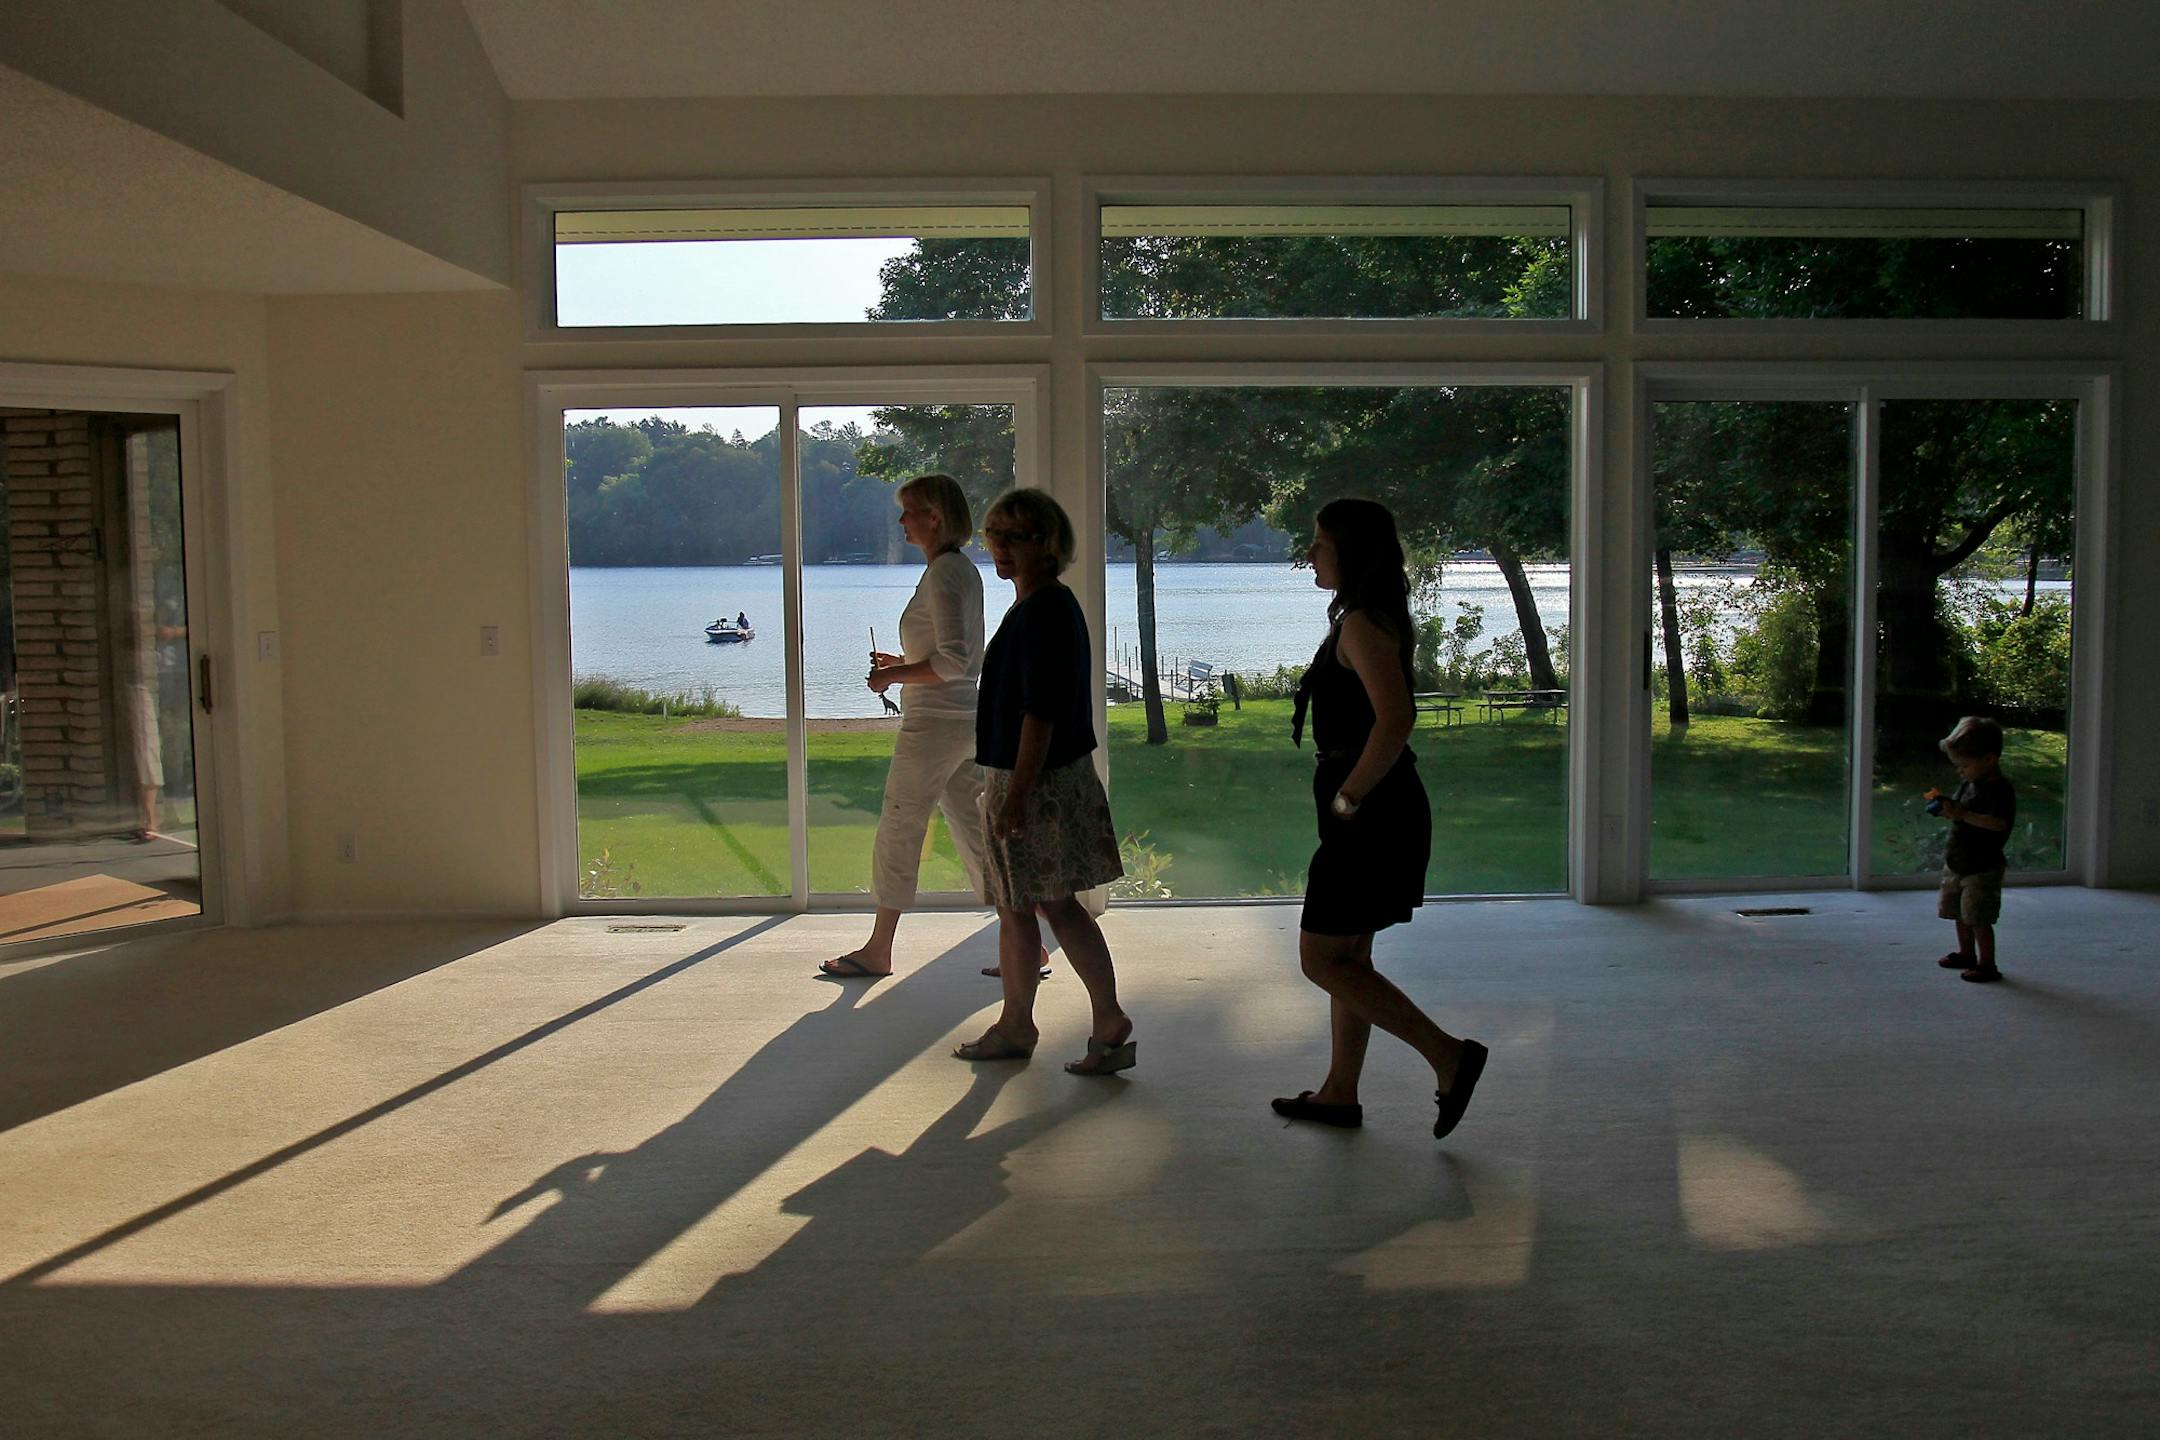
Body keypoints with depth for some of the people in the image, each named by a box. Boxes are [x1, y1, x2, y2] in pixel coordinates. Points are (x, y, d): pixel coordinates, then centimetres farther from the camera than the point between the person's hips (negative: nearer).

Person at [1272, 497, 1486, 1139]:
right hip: (1375, 812, 10)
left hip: (1370, 815, -10)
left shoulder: (1362, 624, -17)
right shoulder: (1361, 618, 15)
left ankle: (1449, 1055, -2)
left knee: (1321, 959, -4)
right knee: (1347, 957, 16)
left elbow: (1395, 719, -29)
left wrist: (1349, 797, -21)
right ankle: (1340, 1093, 26)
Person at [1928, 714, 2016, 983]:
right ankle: (1966, 953, 35)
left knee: (1978, 918, -6)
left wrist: (1963, 814, -32)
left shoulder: (2001, 789, -18)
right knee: (1961, 913, 19)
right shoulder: (1969, 783, 9)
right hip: (1957, 862, 9)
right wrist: (1946, 807, -2)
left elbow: (1999, 823, -29)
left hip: (1983, 867, -9)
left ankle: (1987, 964, 3)